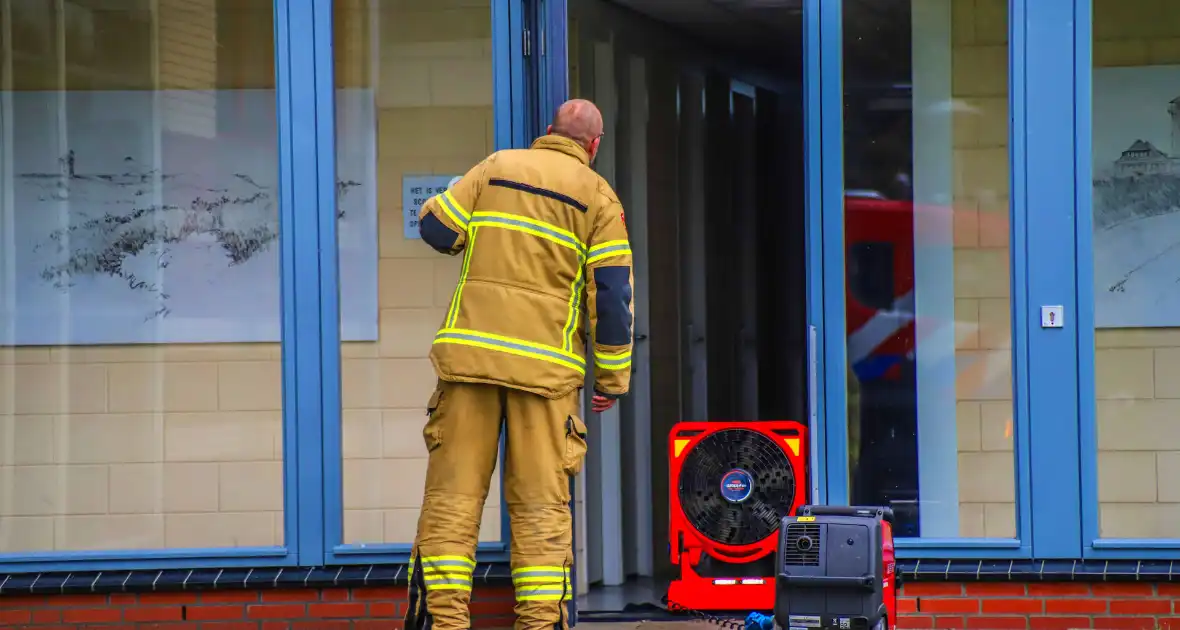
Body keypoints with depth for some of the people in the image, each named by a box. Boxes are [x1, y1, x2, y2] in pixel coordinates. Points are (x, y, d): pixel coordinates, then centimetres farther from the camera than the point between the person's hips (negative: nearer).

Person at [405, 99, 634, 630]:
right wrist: (612, 378, 6)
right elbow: (613, 294, 0)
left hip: (471, 350, 1)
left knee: (452, 496, 3)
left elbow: (436, 228, 6)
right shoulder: (598, 197, 5)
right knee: (541, 506, 3)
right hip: (546, 366, -1)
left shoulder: (496, 167, 9)